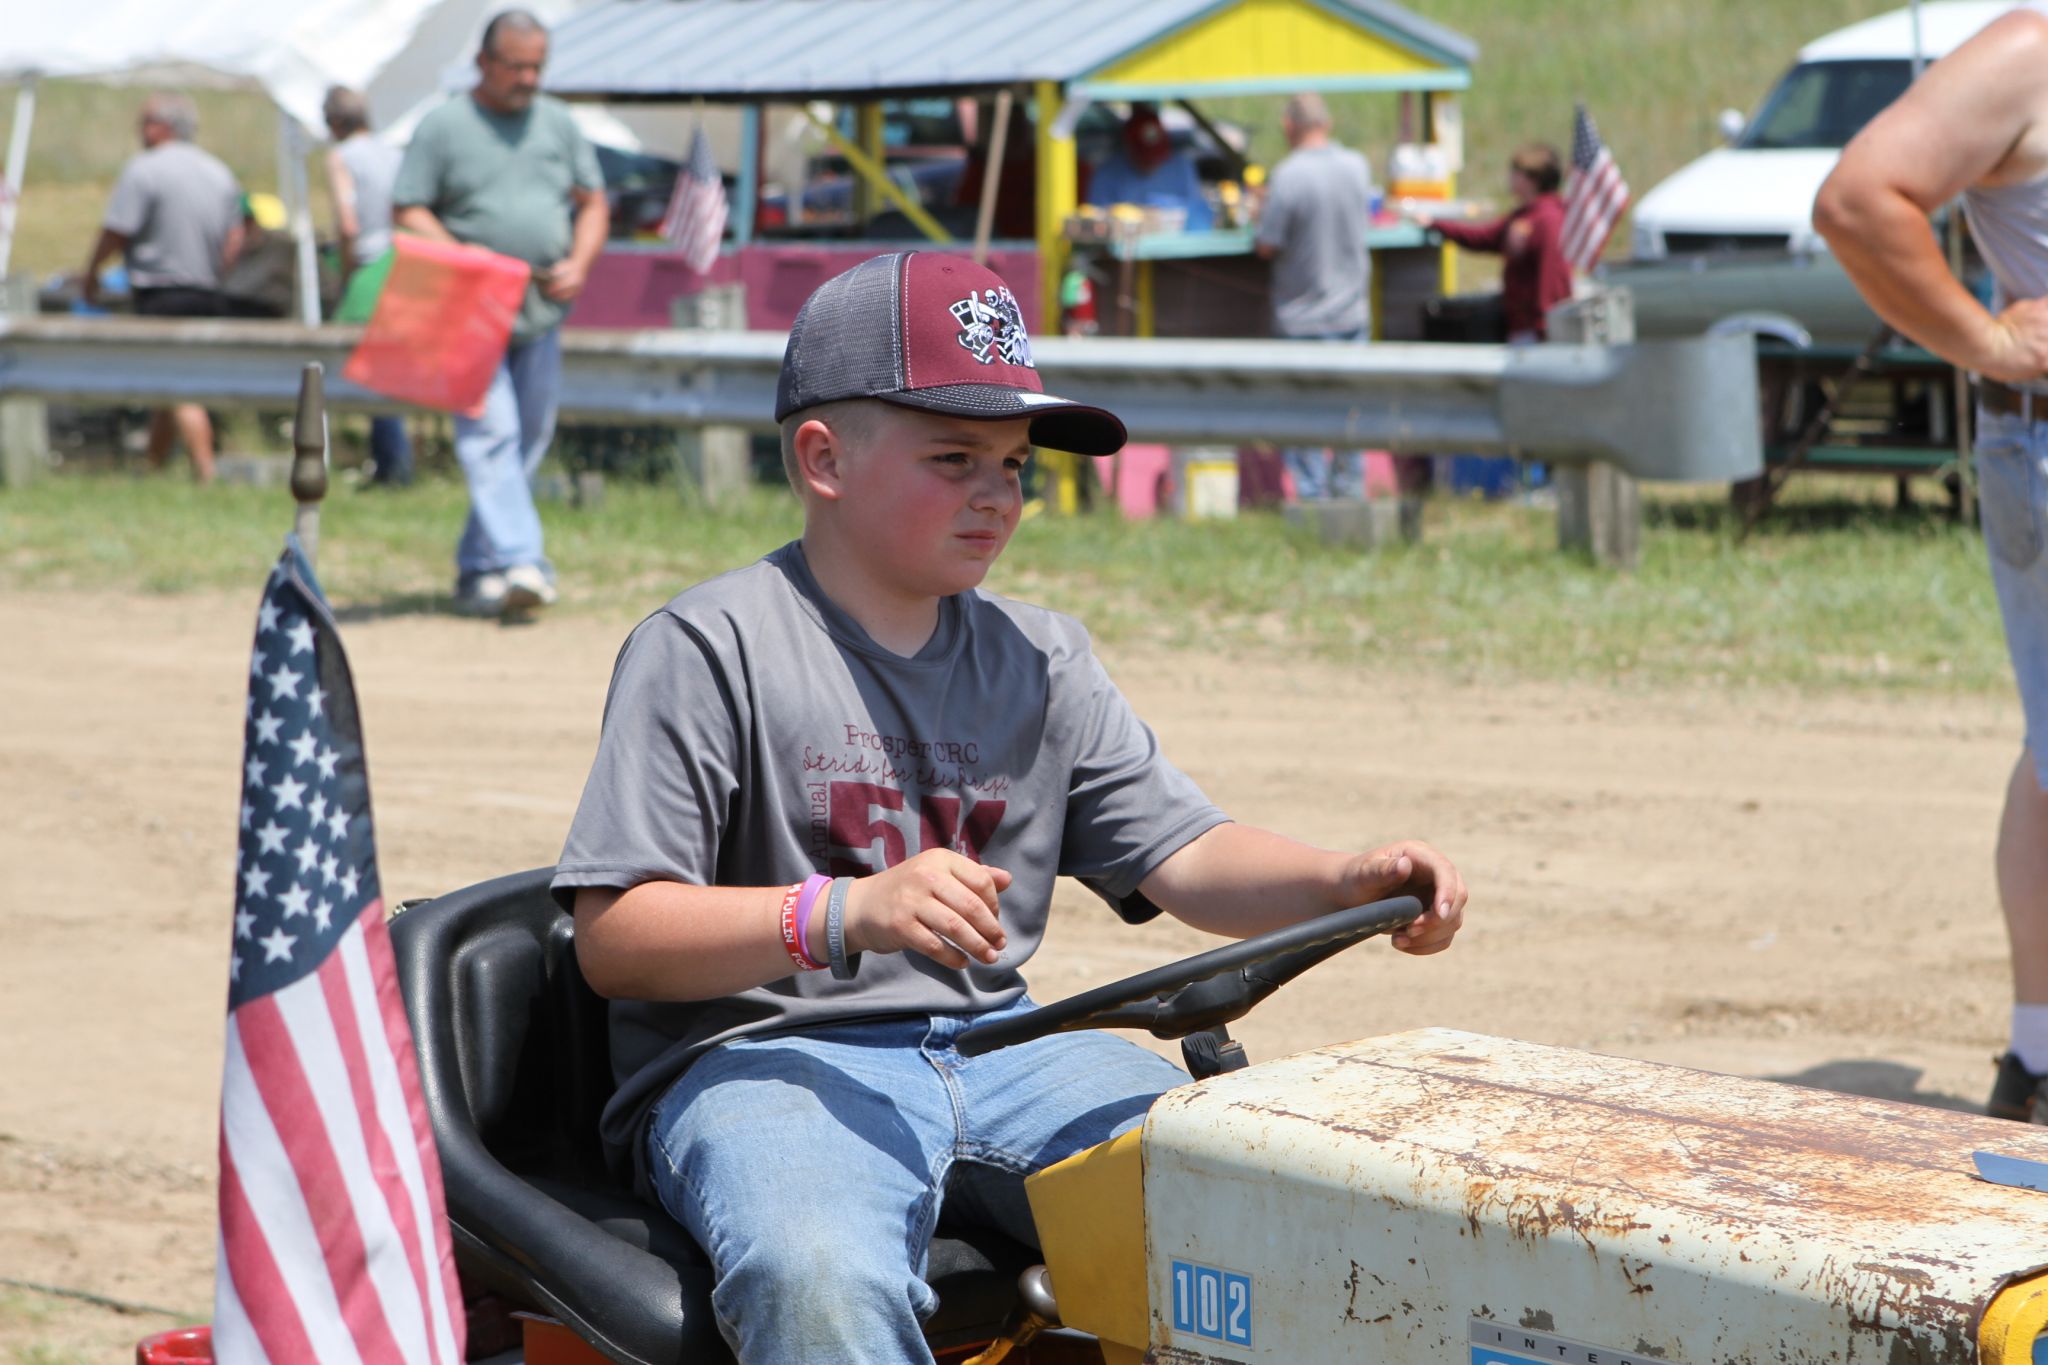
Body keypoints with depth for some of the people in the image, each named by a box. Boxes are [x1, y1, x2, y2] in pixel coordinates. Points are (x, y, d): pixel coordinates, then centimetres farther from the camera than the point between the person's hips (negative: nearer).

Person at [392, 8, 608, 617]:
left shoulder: (558, 124, 13)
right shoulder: (443, 127, 0)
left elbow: (593, 204, 17)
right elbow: (409, 213, -3)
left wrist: (578, 264, -2)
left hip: (543, 312, 5)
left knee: (529, 440, 8)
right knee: (490, 435, -16)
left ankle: (477, 567, 18)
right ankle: (516, 559, -23)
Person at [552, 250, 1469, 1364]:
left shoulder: (1041, 660, 16)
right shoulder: (711, 648, -4)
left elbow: (1182, 856, 10)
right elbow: (614, 940, -11)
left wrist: (1344, 884, -12)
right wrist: (847, 913, -25)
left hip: (998, 1051, 6)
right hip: (765, 1060, -5)